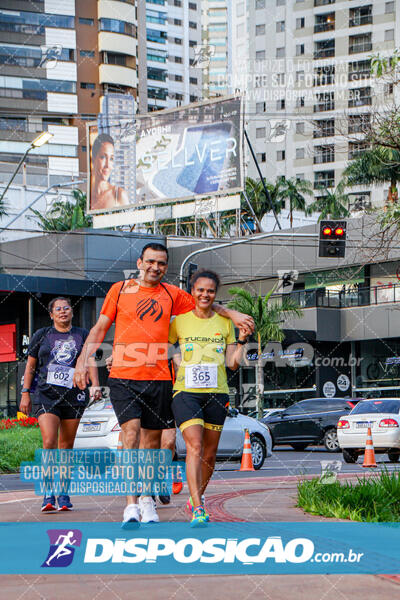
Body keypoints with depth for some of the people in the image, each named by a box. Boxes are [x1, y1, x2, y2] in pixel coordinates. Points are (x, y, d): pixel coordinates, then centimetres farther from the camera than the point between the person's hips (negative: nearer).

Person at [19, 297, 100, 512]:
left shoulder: (82, 335, 12)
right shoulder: (41, 335, 11)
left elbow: (90, 362, 6)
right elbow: (30, 365, 13)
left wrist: (95, 385, -10)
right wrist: (25, 393, 7)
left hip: (74, 396, 1)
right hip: (45, 394, -1)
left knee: (67, 445, 4)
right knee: (49, 442, -16)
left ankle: (64, 492, 14)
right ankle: (48, 493, -14)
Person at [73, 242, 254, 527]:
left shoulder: (172, 295, 13)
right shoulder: (120, 290, 8)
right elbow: (100, 328, 11)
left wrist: (233, 314, 14)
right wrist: (83, 361, 2)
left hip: (159, 378, 3)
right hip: (123, 377, -2)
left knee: (152, 439, 6)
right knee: (131, 434, -15)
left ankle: (147, 499, 22)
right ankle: (131, 505, -16)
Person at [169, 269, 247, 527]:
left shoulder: (225, 323, 10)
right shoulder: (179, 321, 5)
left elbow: (233, 363, 8)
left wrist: (242, 341, -5)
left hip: (216, 393, 3)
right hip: (186, 392, -2)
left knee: (209, 454, 7)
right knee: (194, 446, -18)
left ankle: (197, 498, 30)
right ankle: (198, 509, -21)